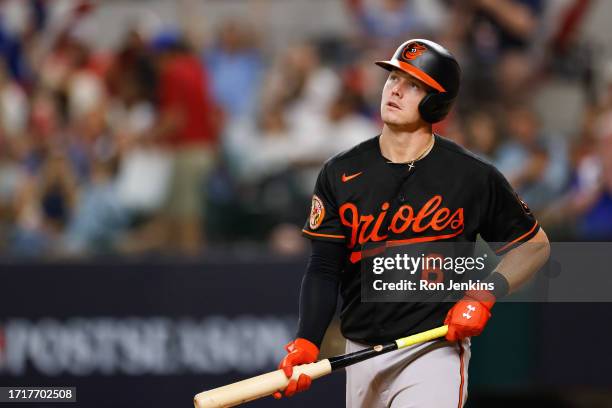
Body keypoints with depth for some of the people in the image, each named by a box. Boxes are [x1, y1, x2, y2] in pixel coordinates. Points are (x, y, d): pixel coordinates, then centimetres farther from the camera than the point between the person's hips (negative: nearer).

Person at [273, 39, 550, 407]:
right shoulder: (341, 173, 3)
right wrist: (306, 343, -17)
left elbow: (535, 244, 8)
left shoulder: (474, 178, -4)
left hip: (434, 352, -4)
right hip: (360, 357, 4)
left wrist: (483, 297, -9)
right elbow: (324, 269, -1)